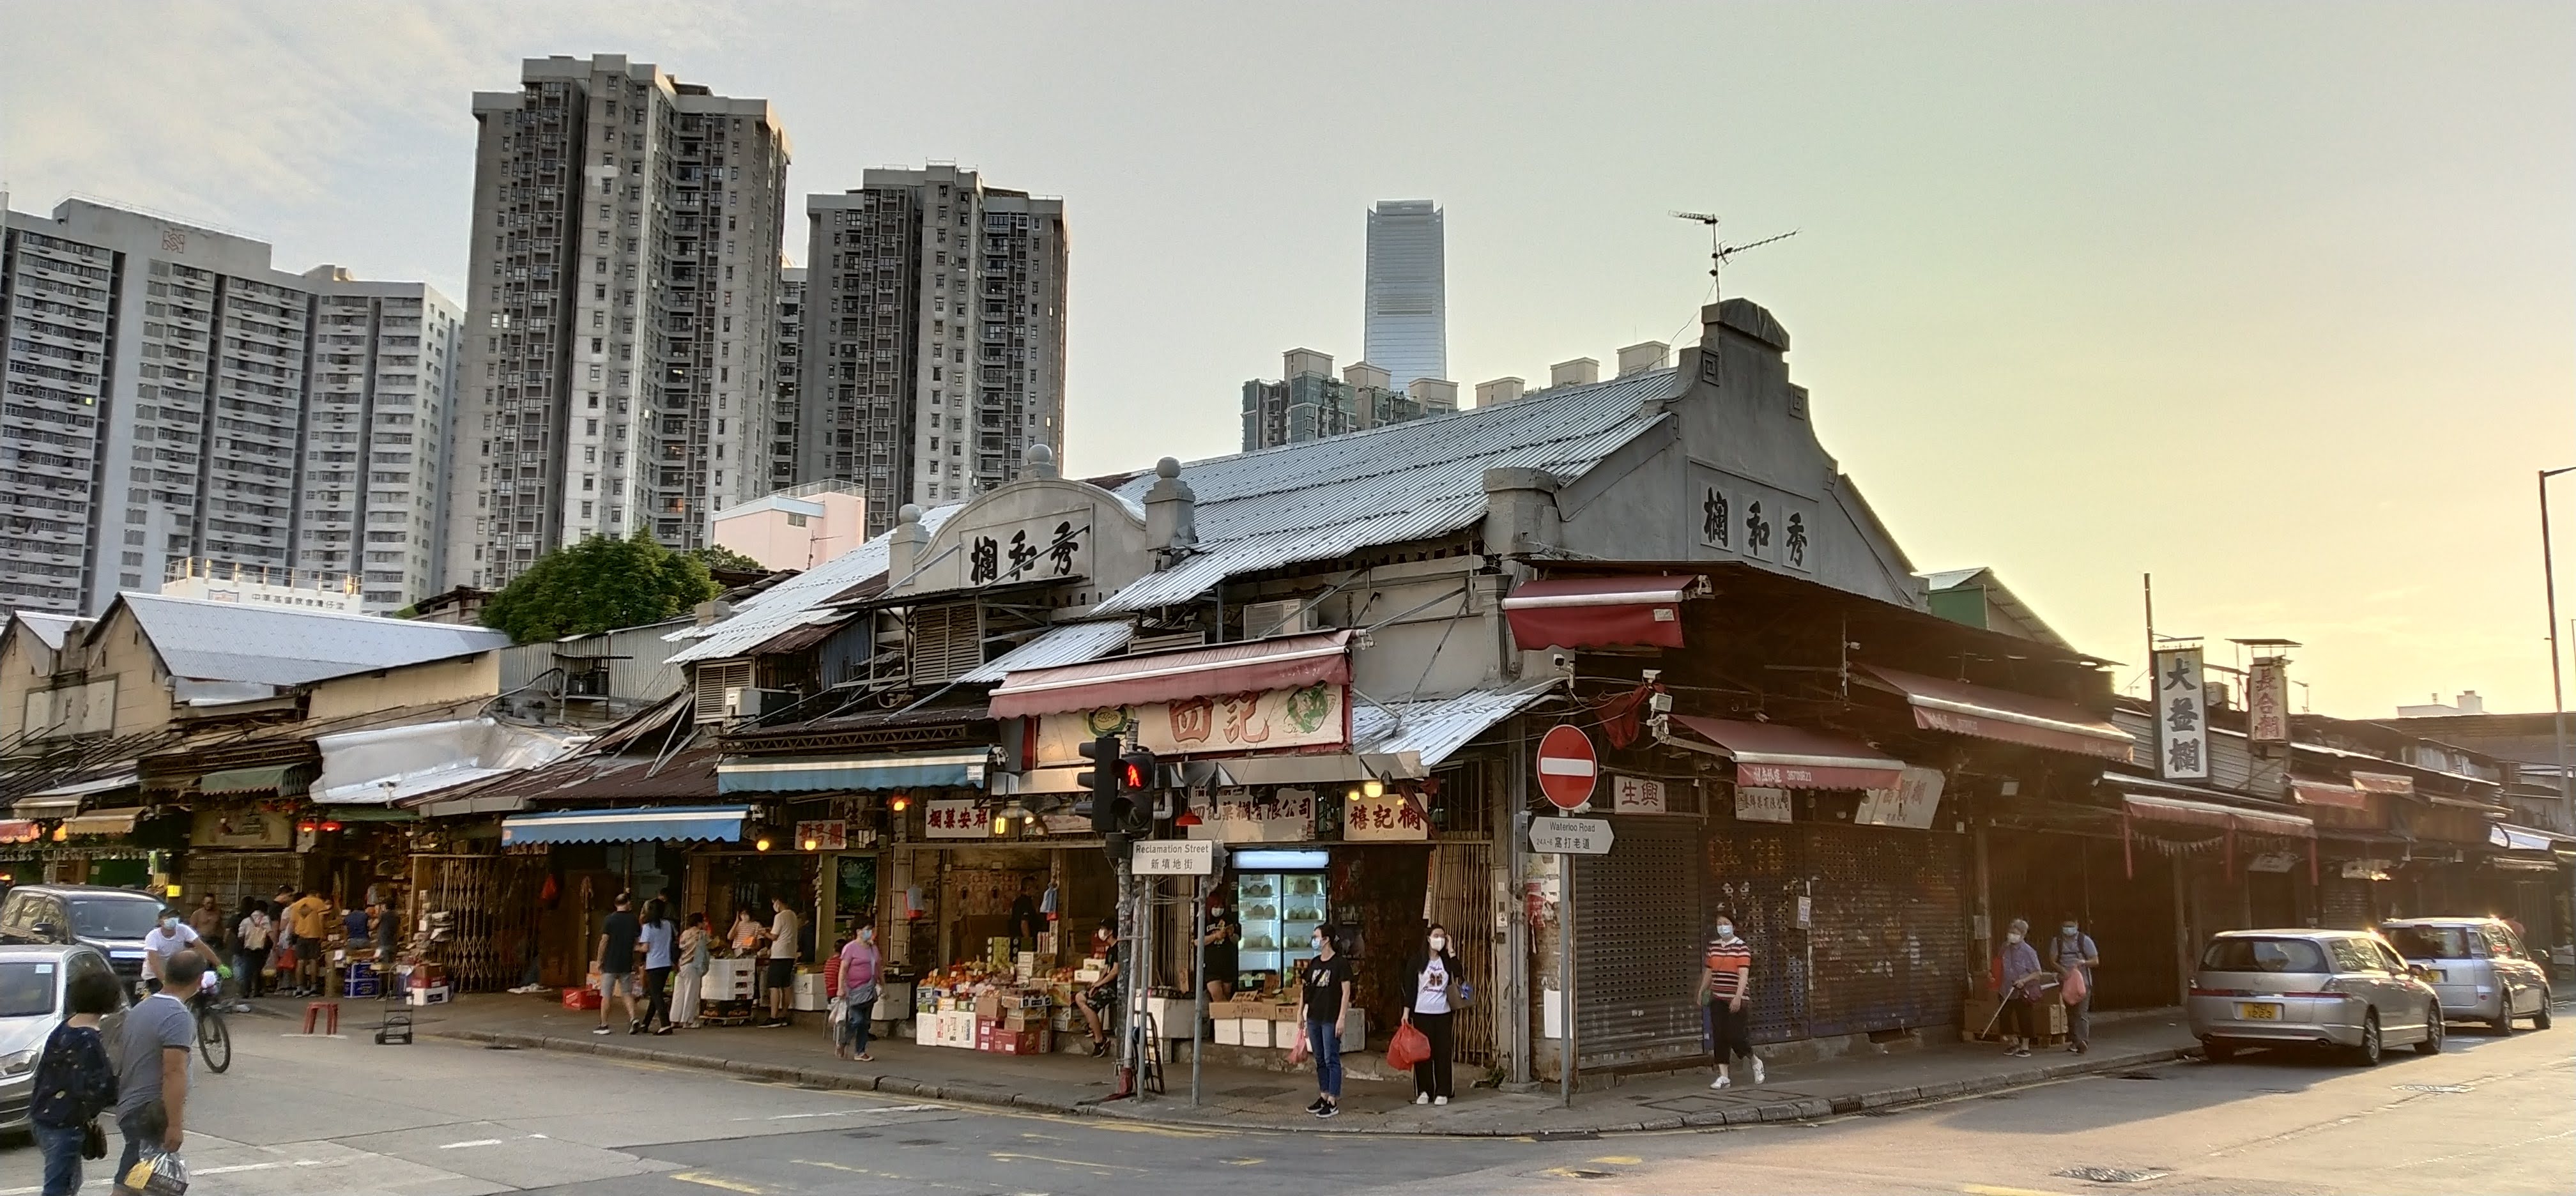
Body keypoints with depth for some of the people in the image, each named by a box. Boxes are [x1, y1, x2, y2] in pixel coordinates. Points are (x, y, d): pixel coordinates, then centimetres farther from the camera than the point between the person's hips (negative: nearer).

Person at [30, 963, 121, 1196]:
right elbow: (91, 1089, -24)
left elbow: (43, 1069, 14)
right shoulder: (89, 1041, -22)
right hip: (65, 1125, -9)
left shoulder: (64, 1029, 5)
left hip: (44, 1117, 9)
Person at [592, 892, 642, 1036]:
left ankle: (603, 1025, 8)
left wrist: (599, 960, -2)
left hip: (610, 964, -3)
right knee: (627, 993, 12)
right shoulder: (634, 920, 3)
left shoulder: (610, 919, -7)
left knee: (606, 995, 4)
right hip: (627, 964, 3)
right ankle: (633, 1018, -5)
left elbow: (604, 941, -10)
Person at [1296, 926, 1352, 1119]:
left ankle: (1333, 1103, -1)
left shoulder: (1340, 963, -9)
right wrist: (1300, 1012, 11)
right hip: (1313, 1018, 7)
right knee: (1320, 1060, 13)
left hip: (1331, 1020, -7)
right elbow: (1305, 988, 17)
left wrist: (1341, 1018, -15)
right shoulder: (1314, 963, 11)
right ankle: (1323, 1097, 21)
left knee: (1332, 1060, -4)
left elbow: (1346, 991, -11)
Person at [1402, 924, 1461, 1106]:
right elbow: (1410, 987, 0)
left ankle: (1442, 1092, 7)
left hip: (1443, 1014, 2)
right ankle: (1423, 1091, 10)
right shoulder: (1417, 960, 1)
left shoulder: (1446, 960, 8)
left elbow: (1459, 974, -11)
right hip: (1421, 1013, -2)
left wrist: (1450, 950, -10)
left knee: (1443, 1053, 1)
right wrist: (1406, 1012, -6)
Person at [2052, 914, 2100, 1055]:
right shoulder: (2057, 942, 6)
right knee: (2070, 1013, 9)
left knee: (2081, 1012, -14)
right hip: (2066, 981, 4)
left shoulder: (2085, 940, -1)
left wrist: (2083, 962, -20)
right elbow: (2052, 960, 3)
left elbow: (2096, 961, 0)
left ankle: (2083, 1042, -22)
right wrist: (2062, 970, -16)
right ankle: (2074, 1041, 17)